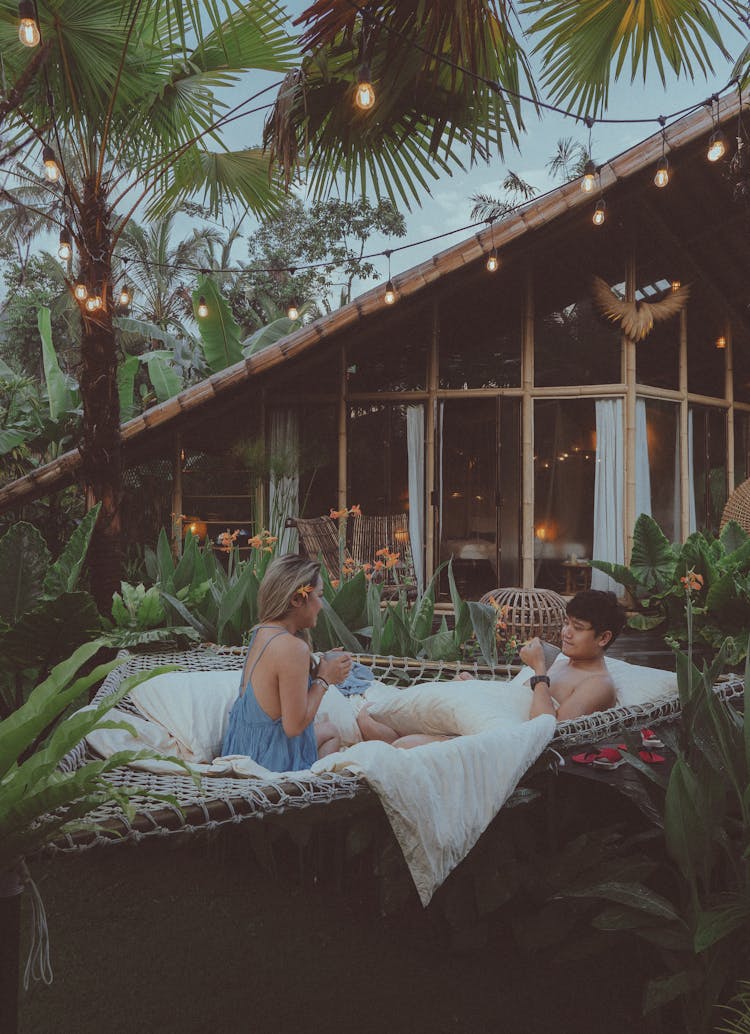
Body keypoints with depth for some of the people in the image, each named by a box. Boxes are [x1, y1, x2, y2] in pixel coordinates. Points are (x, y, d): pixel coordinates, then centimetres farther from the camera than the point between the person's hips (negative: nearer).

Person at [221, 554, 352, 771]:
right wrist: (324, 679, -14)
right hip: (271, 759, -10)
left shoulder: (260, 632, 1)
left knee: (330, 731, 28)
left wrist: (319, 669, 4)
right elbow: (294, 726, -24)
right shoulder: (293, 648, -26)